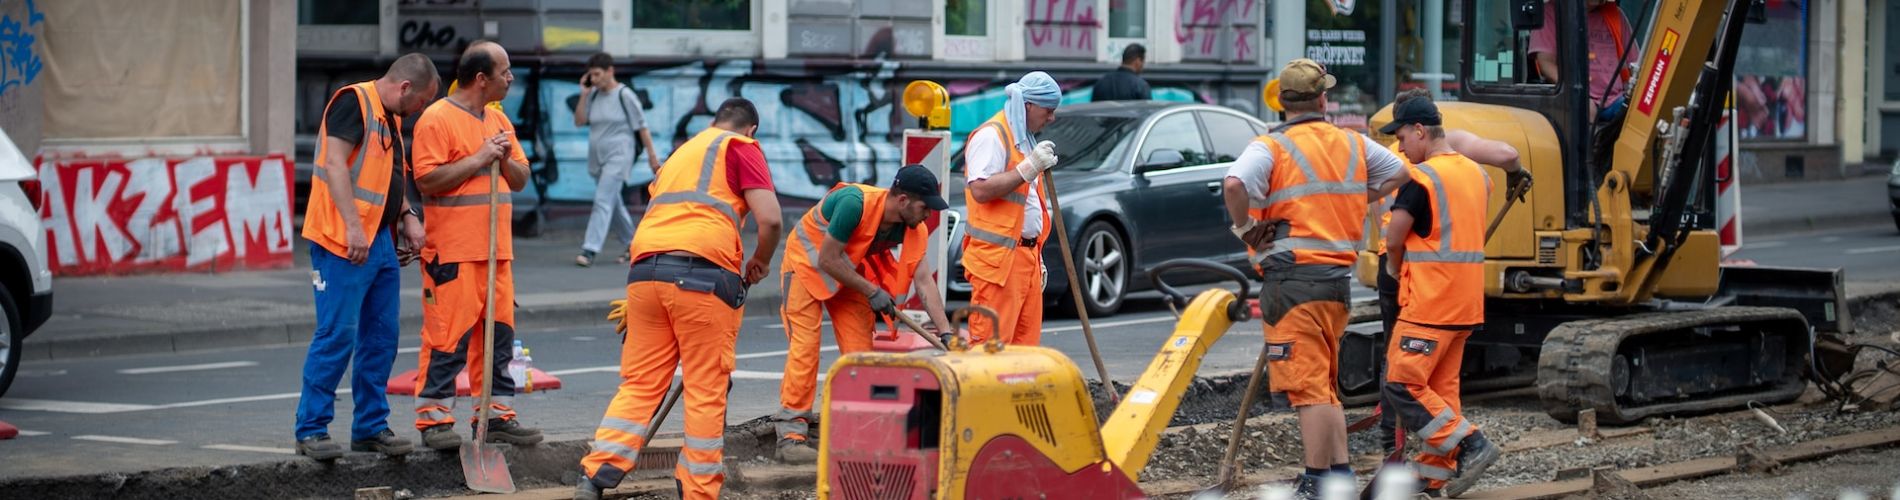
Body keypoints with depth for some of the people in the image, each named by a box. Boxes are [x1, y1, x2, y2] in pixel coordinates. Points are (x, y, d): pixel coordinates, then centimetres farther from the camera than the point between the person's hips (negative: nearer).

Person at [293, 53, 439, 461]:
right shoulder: (353, 102, -10)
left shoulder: (391, 118, 19)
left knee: (381, 338, 10)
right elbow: (335, 163, -20)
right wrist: (352, 227, -25)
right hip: (343, 243, -10)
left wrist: (408, 217, 12)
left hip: (381, 242, 10)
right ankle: (311, 430, -2)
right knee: (337, 335, -8)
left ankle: (371, 427, 19)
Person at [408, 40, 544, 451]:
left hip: (496, 249, 8)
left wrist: (505, 159, -1)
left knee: (499, 332, 9)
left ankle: (497, 414, 17)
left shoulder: (499, 121, 18)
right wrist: (478, 160, -15)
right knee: (447, 336, -8)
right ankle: (434, 418, -2)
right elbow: (427, 179, -16)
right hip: (452, 251, -8)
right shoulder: (437, 119, -8)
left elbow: (520, 180, 20)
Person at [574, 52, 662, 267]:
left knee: (603, 201, -16)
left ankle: (589, 250, -22)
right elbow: (579, 121, 5)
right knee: (614, 204, 15)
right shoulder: (593, 95, 7)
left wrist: (652, 154, -4)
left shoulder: (624, 95, -9)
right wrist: (584, 95, -3)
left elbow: (641, 126, -5)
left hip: (618, 156, -7)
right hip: (597, 158, 7)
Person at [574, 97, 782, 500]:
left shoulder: (681, 153, 30)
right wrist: (760, 262, 14)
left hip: (646, 269, 6)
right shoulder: (741, 147, 9)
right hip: (703, 271, -6)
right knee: (706, 390, 2)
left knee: (638, 383, 9)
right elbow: (769, 219, -4)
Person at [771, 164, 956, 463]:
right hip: (807, 262, -6)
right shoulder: (855, 203, -34)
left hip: (849, 272, 6)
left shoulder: (913, 229, -15)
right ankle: (790, 435, -15)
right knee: (805, 346, -15)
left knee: (860, 350, -2)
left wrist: (946, 333, -23)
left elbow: (924, 281, -16)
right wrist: (871, 291, -25)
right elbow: (827, 260, -28)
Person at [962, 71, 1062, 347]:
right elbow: (980, 190, -22)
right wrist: (1028, 169, -22)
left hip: (1026, 256, 10)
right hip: (997, 259, -10)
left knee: (1026, 343, 6)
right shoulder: (991, 136, -9)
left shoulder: (1025, 138, 22)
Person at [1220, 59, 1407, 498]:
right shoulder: (1354, 145, 10)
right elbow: (1398, 174, 25)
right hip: (1339, 279, 6)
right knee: (1325, 385, 18)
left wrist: (1245, 227, -11)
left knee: (1308, 387, -5)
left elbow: (1234, 184, -27)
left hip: (1292, 277, -6)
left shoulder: (1271, 148, -9)